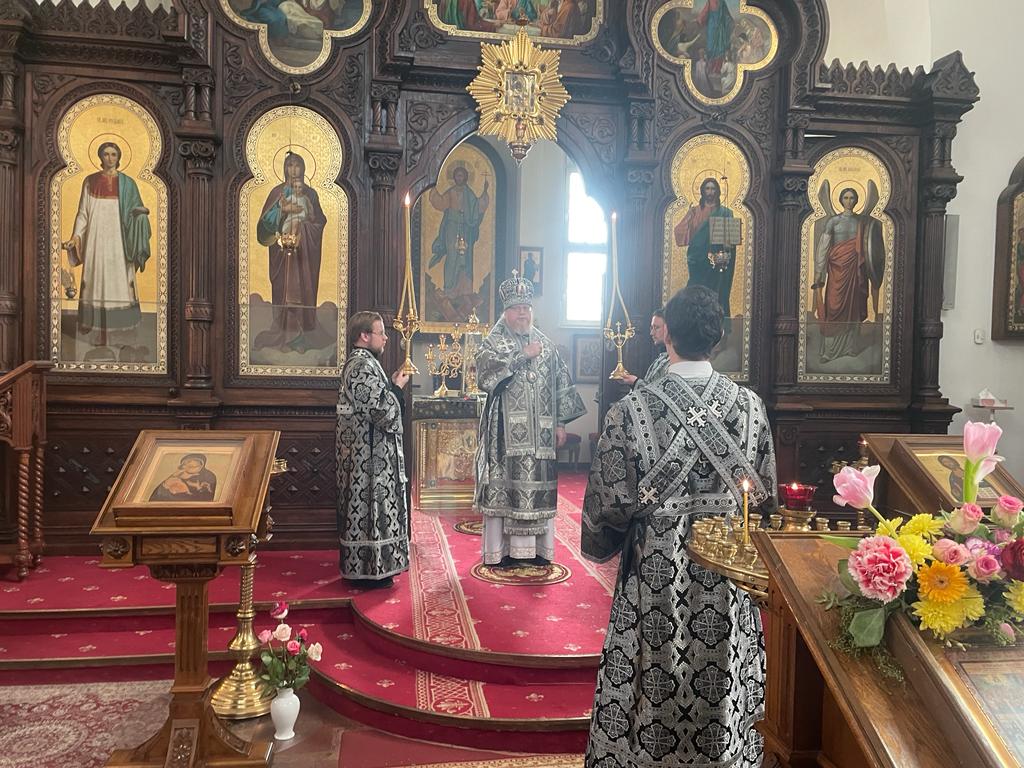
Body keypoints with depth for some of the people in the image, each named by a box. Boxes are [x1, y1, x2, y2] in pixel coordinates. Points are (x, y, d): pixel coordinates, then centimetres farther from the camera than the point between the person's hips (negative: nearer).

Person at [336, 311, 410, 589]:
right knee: (371, 506, -2)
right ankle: (370, 571, 7)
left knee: (363, 506, 15)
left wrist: (391, 385, 11)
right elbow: (381, 412, -23)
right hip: (370, 454, -11)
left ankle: (360, 566, 24)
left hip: (363, 452, 11)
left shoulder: (357, 362, 13)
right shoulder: (364, 366, -20)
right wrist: (397, 387, -10)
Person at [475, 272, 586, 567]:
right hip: (506, 431, -4)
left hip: (540, 432, 4)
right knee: (505, 485, -3)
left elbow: (561, 384, 13)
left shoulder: (546, 344, 13)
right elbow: (485, 376, -16)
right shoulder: (493, 342, 1)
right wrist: (522, 357, -15)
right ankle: (502, 548, 4)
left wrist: (560, 423, 6)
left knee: (539, 484, 5)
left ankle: (535, 547, 14)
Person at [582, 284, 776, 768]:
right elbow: (764, 493, 2)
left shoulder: (632, 410, -17)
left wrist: (601, 545, 8)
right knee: (721, 687, 18)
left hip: (656, 570, -2)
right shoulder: (750, 405, -7)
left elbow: (612, 501, -12)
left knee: (655, 686, 14)